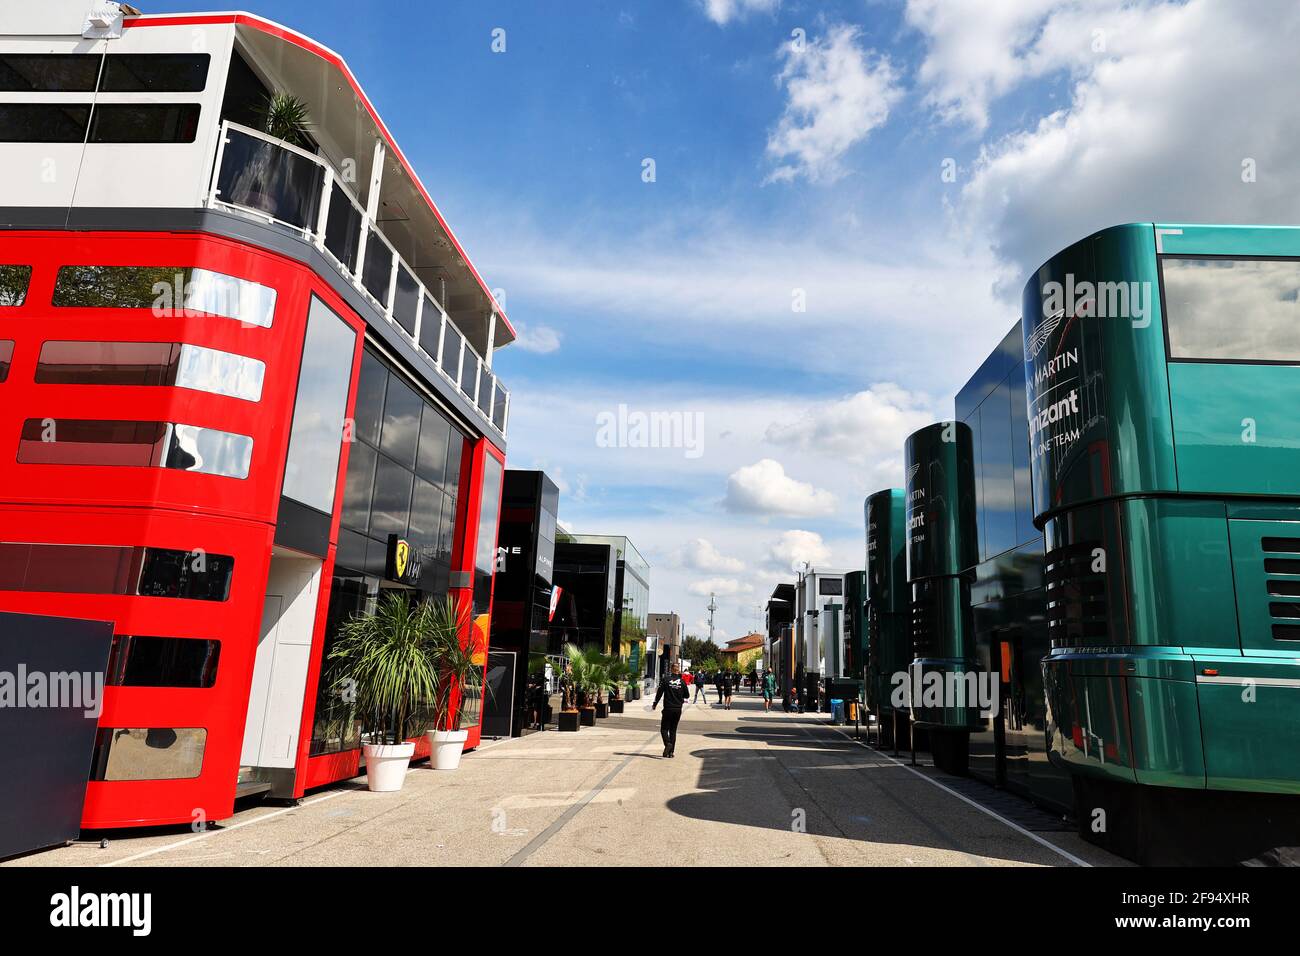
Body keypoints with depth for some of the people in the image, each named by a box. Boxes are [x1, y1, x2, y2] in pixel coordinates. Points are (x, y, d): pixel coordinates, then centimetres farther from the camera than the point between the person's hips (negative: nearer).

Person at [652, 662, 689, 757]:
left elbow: (659, 693, -6)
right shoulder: (682, 682, -2)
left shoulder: (666, 680, -8)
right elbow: (687, 695, 5)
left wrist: (654, 704, 5)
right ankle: (671, 751, 10)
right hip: (678, 710, 3)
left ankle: (668, 743, -20)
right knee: (673, 730, 12)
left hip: (667, 709, -2)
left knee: (664, 728, 6)